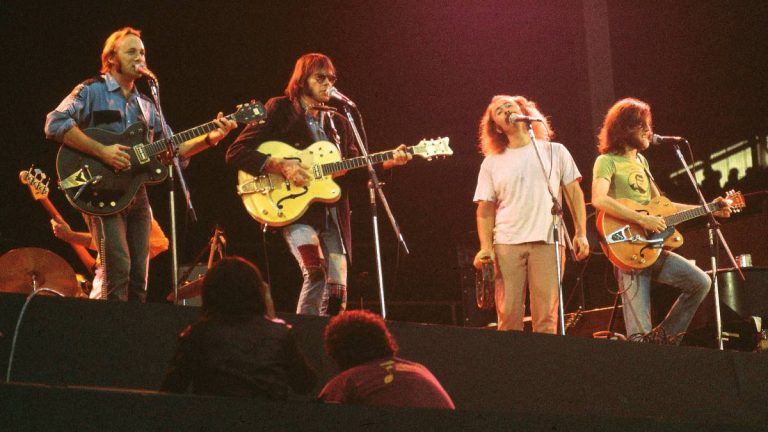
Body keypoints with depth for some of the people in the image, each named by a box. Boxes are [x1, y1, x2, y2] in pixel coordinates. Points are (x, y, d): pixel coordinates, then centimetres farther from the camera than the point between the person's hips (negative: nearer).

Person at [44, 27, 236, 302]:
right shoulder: (92, 91, -1)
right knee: (118, 269, -20)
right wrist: (101, 150, -21)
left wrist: (212, 137, 3)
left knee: (139, 277, 4)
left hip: (137, 194, 7)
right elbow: (55, 124, -16)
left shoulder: (145, 106, 19)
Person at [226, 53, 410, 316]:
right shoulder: (280, 111, 1)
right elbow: (236, 153, -5)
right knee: (317, 273, -26)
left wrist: (387, 163, -2)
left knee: (337, 292, 1)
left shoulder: (338, 124, 18)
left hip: (332, 215, 6)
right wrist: (280, 166, -17)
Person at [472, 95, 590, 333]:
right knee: (509, 317, -8)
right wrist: (485, 248, -4)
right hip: (507, 243, 1)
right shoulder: (492, 163, 14)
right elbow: (485, 209, 10)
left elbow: (574, 193, 12)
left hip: (548, 242, -1)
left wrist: (581, 233, 1)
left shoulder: (555, 152, 14)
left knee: (546, 318, -9)